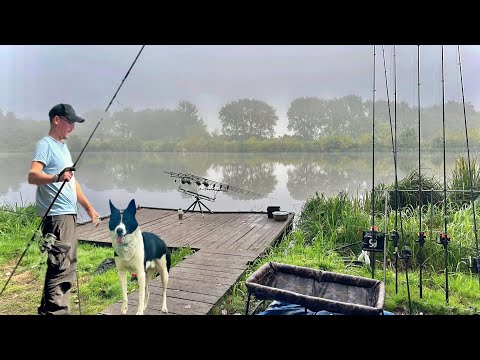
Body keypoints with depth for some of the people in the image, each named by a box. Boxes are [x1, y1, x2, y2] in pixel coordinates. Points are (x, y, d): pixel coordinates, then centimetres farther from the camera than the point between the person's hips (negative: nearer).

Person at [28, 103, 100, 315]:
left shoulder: (63, 147, 21)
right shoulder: (45, 144, -6)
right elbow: (32, 176, -21)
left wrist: (89, 207, 22)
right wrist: (55, 178, -40)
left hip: (69, 214, 9)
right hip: (56, 216, -9)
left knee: (68, 266, 13)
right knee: (60, 266, -11)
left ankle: (48, 308, 24)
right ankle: (54, 310, -3)